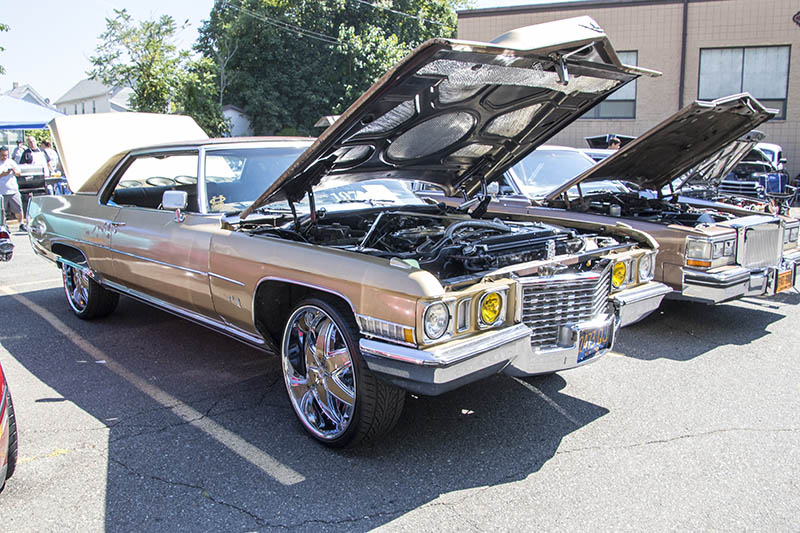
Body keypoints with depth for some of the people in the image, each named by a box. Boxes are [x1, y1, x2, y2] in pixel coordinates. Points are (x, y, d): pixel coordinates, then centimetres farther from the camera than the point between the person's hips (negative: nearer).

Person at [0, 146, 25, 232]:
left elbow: (18, 173, 10)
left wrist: (14, 171, -10)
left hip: (13, 190, 2)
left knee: (18, 209, 5)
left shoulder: (11, 162, 11)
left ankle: (21, 224, 18)